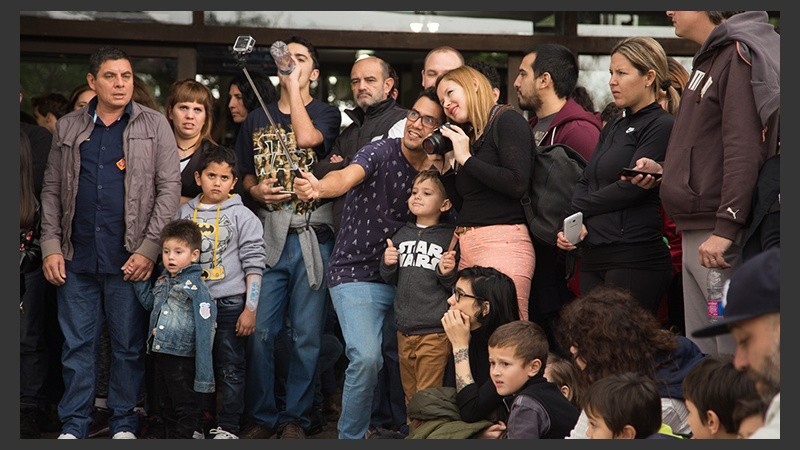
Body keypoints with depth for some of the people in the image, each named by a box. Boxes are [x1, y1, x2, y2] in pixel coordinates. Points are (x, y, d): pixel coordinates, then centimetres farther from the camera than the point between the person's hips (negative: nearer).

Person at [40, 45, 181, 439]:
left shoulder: (154, 125, 2)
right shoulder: (68, 128, 10)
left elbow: (169, 188, -2)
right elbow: (52, 190, 11)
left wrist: (150, 248, -10)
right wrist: (51, 246, 1)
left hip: (130, 259, -2)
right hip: (77, 259, 2)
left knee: (129, 346, 4)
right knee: (77, 345, 7)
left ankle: (124, 424, 15)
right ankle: (73, 426, 14)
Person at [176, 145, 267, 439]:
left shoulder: (243, 216, -1)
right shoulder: (184, 213, 8)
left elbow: (253, 264, -4)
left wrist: (250, 309, -8)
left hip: (229, 303, -3)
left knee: (230, 368, 1)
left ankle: (228, 428, 8)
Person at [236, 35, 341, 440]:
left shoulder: (326, 113, 6)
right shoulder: (257, 119, 16)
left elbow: (307, 137, -16)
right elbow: (243, 173, 21)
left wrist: (294, 86, -8)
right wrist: (255, 190, -2)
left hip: (312, 235, -2)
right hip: (267, 235, 3)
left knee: (307, 334, 0)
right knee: (259, 331, -2)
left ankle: (295, 417, 10)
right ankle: (261, 416, 9)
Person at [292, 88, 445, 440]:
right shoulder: (382, 152, -13)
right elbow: (348, 176, -33)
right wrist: (319, 188, -56)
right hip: (356, 275, -5)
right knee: (366, 358, -21)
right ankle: (351, 436, -3)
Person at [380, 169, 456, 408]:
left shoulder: (449, 237, -4)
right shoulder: (401, 236, 12)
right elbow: (391, 280, 19)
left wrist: (448, 274, -21)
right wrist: (388, 265, -1)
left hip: (435, 332, -6)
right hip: (404, 330, 6)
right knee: (410, 395, 15)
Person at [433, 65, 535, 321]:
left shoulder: (508, 121, -1)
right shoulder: (467, 135, 22)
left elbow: (518, 184, -15)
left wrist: (466, 159, -9)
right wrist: (447, 166, 11)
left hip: (502, 241, -8)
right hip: (466, 246, 8)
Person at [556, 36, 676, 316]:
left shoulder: (661, 126, -4)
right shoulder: (613, 130, 22)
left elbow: (630, 187, -13)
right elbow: (585, 183, 13)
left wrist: (578, 209, -2)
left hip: (635, 258, -8)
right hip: (593, 256, 8)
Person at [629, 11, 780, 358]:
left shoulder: (738, 55, -12)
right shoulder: (708, 60, 18)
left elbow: (745, 150, -21)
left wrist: (725, 228, -25)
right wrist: (664, 170, 11)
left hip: (720, 238, -10)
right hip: (693, 234, 10)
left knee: (733, 354, -8)